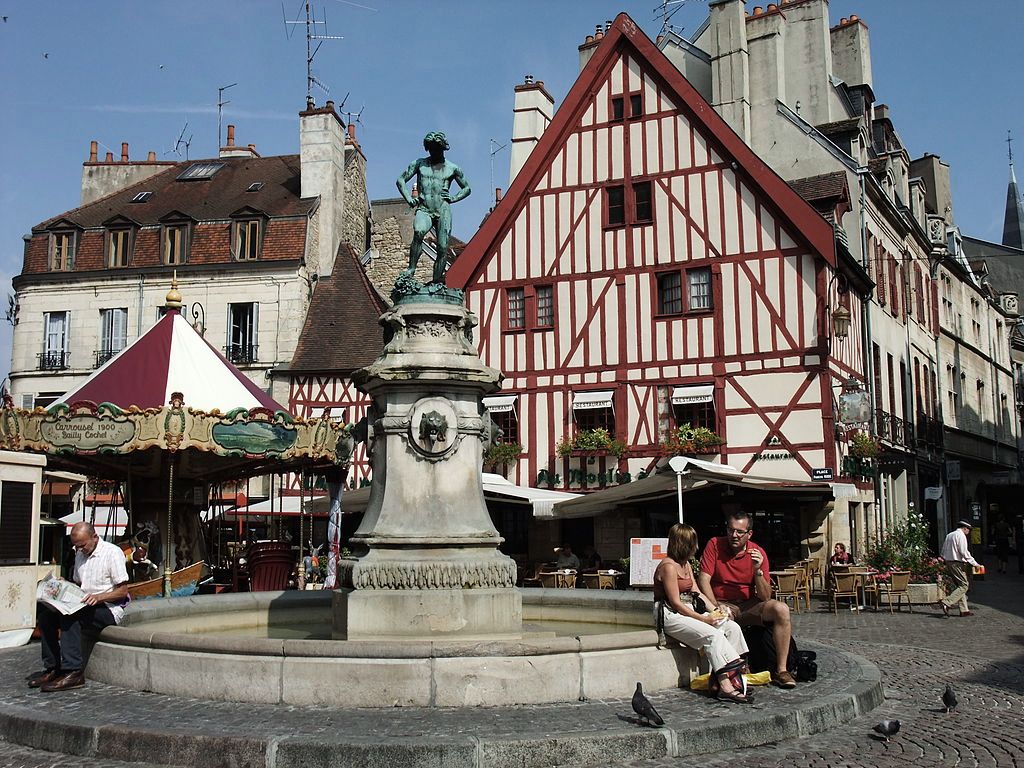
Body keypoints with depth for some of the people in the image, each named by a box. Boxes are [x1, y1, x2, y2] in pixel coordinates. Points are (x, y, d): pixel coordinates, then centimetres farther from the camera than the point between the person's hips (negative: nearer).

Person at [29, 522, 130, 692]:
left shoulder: (112, 552, -9)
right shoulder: (80, 554, 15)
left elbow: (123, 591, -12)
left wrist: (99, 597, -26)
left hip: (109, 609, -8)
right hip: (85, 606, 8)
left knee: (69, 615, -32)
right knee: (44, 611, -13)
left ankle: (73, 673, -33)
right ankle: (52, 668, -12)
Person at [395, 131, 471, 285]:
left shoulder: (452, 168, 12)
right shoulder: (419, 164, 13)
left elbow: (467, 189, 22)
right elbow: (400, 181, 16)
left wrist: (453, 198, 4)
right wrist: (409, 199, 2)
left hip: (443, 211, 1)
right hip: (423, 210, -1)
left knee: (443, 248, -9)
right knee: (418, 232, -32)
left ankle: (437, 282, -4)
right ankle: (411, 269, -28)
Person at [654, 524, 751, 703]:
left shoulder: (686, 564, 16)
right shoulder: (668, 566, -15)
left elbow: (697, 592, 15)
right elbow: (675, 603, -18)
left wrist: (716, 610, 0)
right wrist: (704, 619, -17)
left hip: (688, 611, 10)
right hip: (670, 616, -10)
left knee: (732, 627, -7)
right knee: (712, 634, -30)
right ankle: (725, 687, -31)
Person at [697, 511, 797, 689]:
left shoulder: (758, 553, -1)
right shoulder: (715, 545, -4)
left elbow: (765, 597, -4)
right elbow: (704, 579, -10)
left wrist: (758, 570, -20)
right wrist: (715, 608, -23)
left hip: (749, 605, 2)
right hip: (722, 604, -2)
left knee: (781, 609, -23)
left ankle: (781, 670, -15)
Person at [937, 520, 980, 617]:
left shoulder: (949, 535, 17)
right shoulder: (961, 536, -10)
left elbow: (943, 552, 17)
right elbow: (964, 552, -17)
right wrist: (974, 563, -12)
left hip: (948, 562, 9)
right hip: (957, 563, -9)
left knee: (959, 586, 12)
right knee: (964, 585, -7)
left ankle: (964, 610, 10)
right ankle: (946, 603, -19)